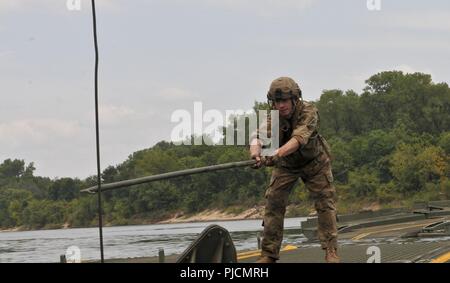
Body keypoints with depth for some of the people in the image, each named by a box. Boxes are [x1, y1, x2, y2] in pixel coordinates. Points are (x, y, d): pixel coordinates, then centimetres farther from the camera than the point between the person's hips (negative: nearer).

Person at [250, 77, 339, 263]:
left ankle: (331, 252, -5)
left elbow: (298, 139, -49)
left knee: (325, 202, -9)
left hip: (313, 161, -2)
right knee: (273, 203, -6)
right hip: (286, 164, 2)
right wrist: (255, 153, -65)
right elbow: (258, 136, -42)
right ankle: (268, 254, 0)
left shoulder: (309, 112, -33)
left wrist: (276, 155, -65)